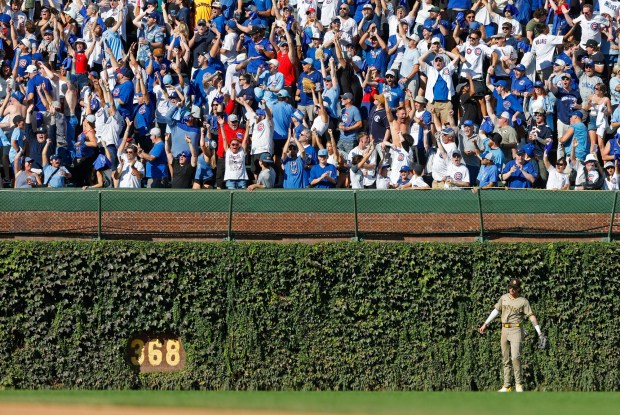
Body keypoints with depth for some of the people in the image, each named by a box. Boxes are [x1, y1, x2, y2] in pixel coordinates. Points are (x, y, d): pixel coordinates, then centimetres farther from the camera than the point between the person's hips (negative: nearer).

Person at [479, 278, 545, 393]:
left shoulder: (523, 301, -3)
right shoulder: (504, 298, 10)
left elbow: (531, 316, -6)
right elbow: (496, 311, 18)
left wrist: (539, 332, -12)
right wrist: (485, 324, 16)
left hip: (516, 330, -5)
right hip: (504, 330, 5)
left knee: (515, 357, -17)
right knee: (505, 360, 6)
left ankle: (519, 384, -7)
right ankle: (506, 386, 10)